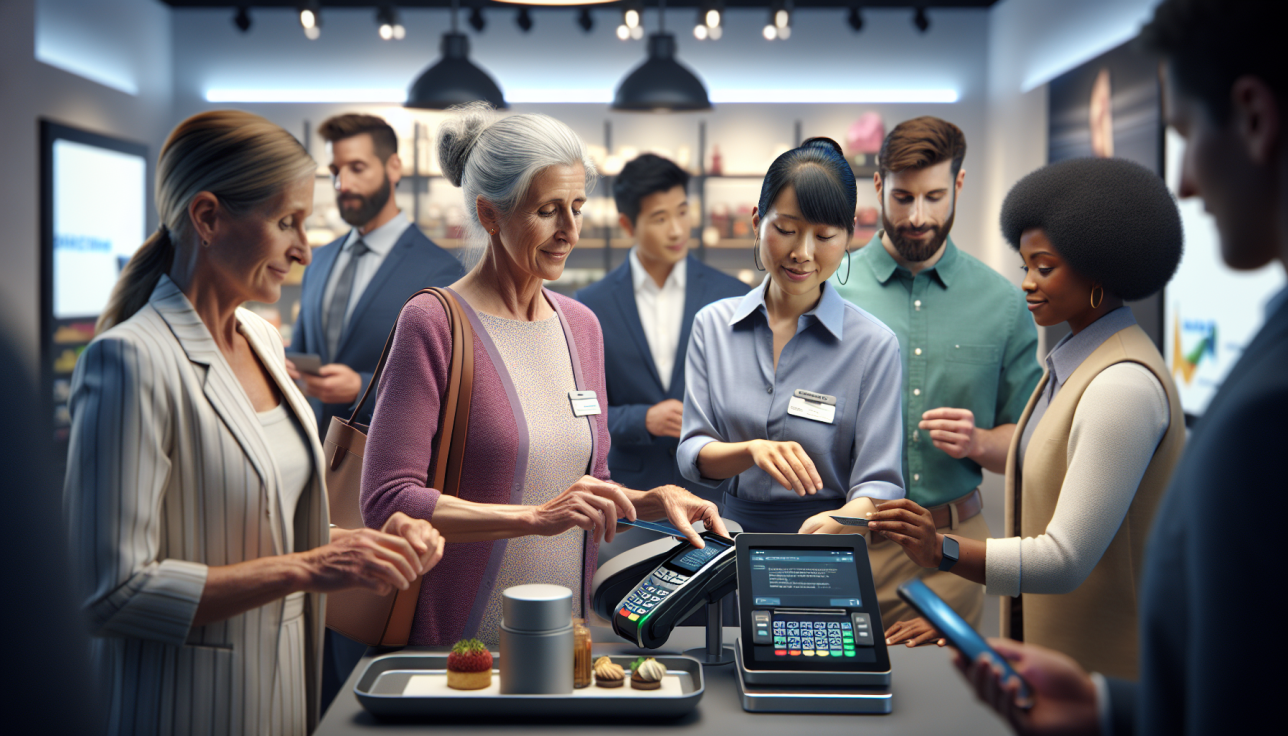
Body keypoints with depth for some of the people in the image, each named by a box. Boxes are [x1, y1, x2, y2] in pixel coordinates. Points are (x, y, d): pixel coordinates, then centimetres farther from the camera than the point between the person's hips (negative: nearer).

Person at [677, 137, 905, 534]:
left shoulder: (874, 344, -1)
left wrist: (841, 520, -26)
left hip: (830, 554, -2)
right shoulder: (713, 324, 6)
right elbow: (692, 455, 2)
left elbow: (878, 482, -5)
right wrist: (753, 450, -18)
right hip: (737, 532, 2)